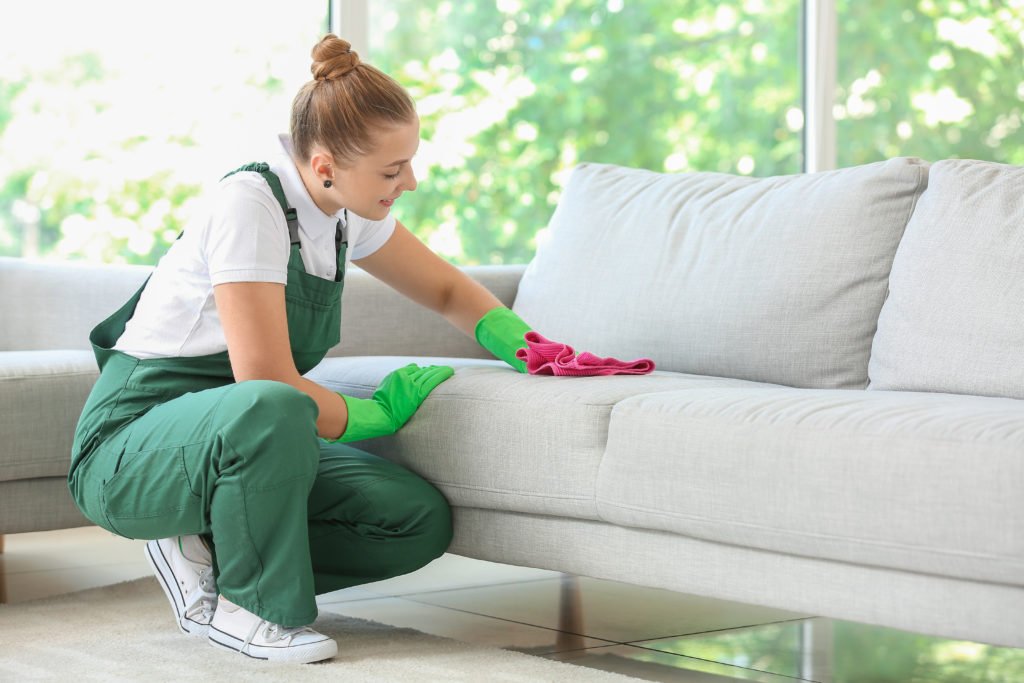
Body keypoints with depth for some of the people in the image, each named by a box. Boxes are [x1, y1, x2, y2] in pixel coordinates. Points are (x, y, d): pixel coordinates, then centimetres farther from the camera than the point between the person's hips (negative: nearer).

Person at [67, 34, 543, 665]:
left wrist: (523, 345, -3)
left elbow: (449, 291, 18)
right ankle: (252, 608, -16)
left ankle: (205, 552, 3)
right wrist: (377, 416, -12)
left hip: (236, 440, 8)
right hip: (129, 452, -8)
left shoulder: (348, 213, 2)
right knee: (271, 412, -41)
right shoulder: (250, 204, -23)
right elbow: (266, 382, -28)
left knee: (421, 520, -10)